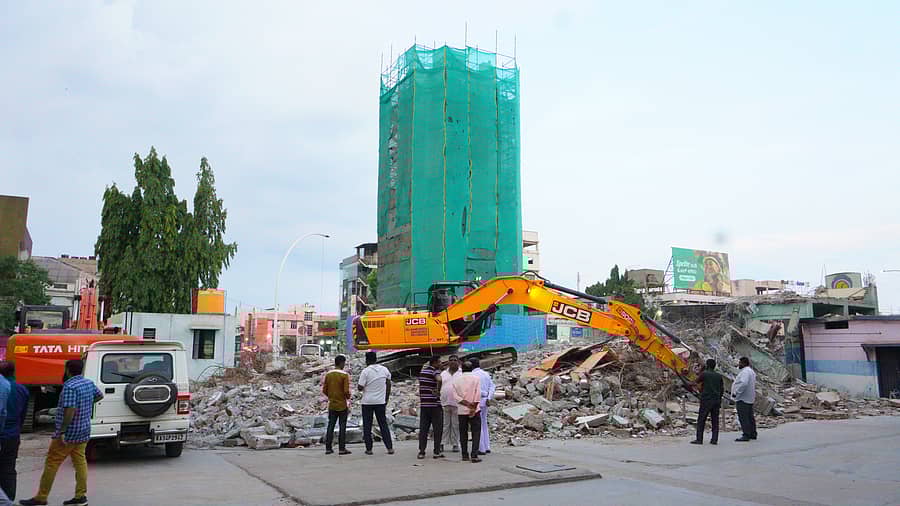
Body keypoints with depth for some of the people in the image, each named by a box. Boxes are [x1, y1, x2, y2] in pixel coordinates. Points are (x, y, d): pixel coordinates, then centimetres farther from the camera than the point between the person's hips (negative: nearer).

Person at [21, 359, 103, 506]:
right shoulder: (89, 383, 7)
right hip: (84, 432, 8)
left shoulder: (69, 386, -19)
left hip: (68, 433, -8)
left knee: (52, 463, 3)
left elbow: (70, 411, -27)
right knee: (80, 462, 10)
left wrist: (62, 431, -23)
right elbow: (100, 395, 26)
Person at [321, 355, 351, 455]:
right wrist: (348, 398, 3)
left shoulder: (328, 374, 3)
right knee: (342, 427, 2)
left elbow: (324, 390, 6)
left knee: (330, 426, 10)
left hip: (332, 405, 5)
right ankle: (342, 449, 3)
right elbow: (346, 391, -17)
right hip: (342, 405, -5)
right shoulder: (344, 375, -13)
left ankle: (328, 448, 12)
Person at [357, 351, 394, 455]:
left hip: (367, 402, -3)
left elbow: (360, 387, -12)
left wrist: (358, 386, 10)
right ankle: (390, 448, 5)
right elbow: (388, 385, 7)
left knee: (367, 426, 7)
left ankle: (369, 449, 8)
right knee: (383, 424, 10)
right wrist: (386, 399, 16)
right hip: (381, 401, 3)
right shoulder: (385, 370, 2)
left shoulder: (365, 371, -10)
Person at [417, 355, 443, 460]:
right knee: (437, 428, 3)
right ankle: (437, 452, 4)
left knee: (423, 428, 8)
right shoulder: (435, 371, -12)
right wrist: (438, 391, -20)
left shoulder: (423, 370, 9)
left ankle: (421, 452, 5)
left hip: (423, 404, 6)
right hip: (434, 404, -6)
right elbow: (439, 379, -32)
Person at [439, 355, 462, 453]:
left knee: (456, 425, 1)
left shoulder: (462, 374, 5)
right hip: (444, 403, 2)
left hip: (457, 404, -2)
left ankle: (455, 444, 7)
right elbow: (439, 387, 14)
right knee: (444, 425, 3)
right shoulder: (443, 373, 13)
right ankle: (441, 444, 6)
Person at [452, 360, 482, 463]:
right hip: (474, 410, -2)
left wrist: (467, 404, -8)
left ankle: (465, 455, 11)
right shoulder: (476, 378, -1)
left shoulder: (456, 380, 6)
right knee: (476, 433, 1)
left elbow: (455, 395, -4)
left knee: (463, 433, 10)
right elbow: (478, 393, -9)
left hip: (462, 410, 2)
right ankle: (474, 455, -7)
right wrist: (473, 408, -9)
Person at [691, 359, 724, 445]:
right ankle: (714, 440, 6)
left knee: (701, 420, 0)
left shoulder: (704, 374, -8)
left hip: (706, 400, -5)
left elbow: (697, 382, 4)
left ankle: (699, 439, -2)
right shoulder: (719, 376, 7)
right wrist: (719, 400, 19)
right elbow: (722, 389, 11)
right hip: (716, 401, 5)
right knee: (715, 420, 8)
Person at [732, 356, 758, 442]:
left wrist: (735, 392, -25)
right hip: (749, 399, 11)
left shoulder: (745, 372, -18)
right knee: (750, 417, 16)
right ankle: (752, 434, 23)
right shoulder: (750, 371, 18)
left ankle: (746, 435, -10)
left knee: (743, 417, -9)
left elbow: (743, 383, -31)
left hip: (743, 399, -11)